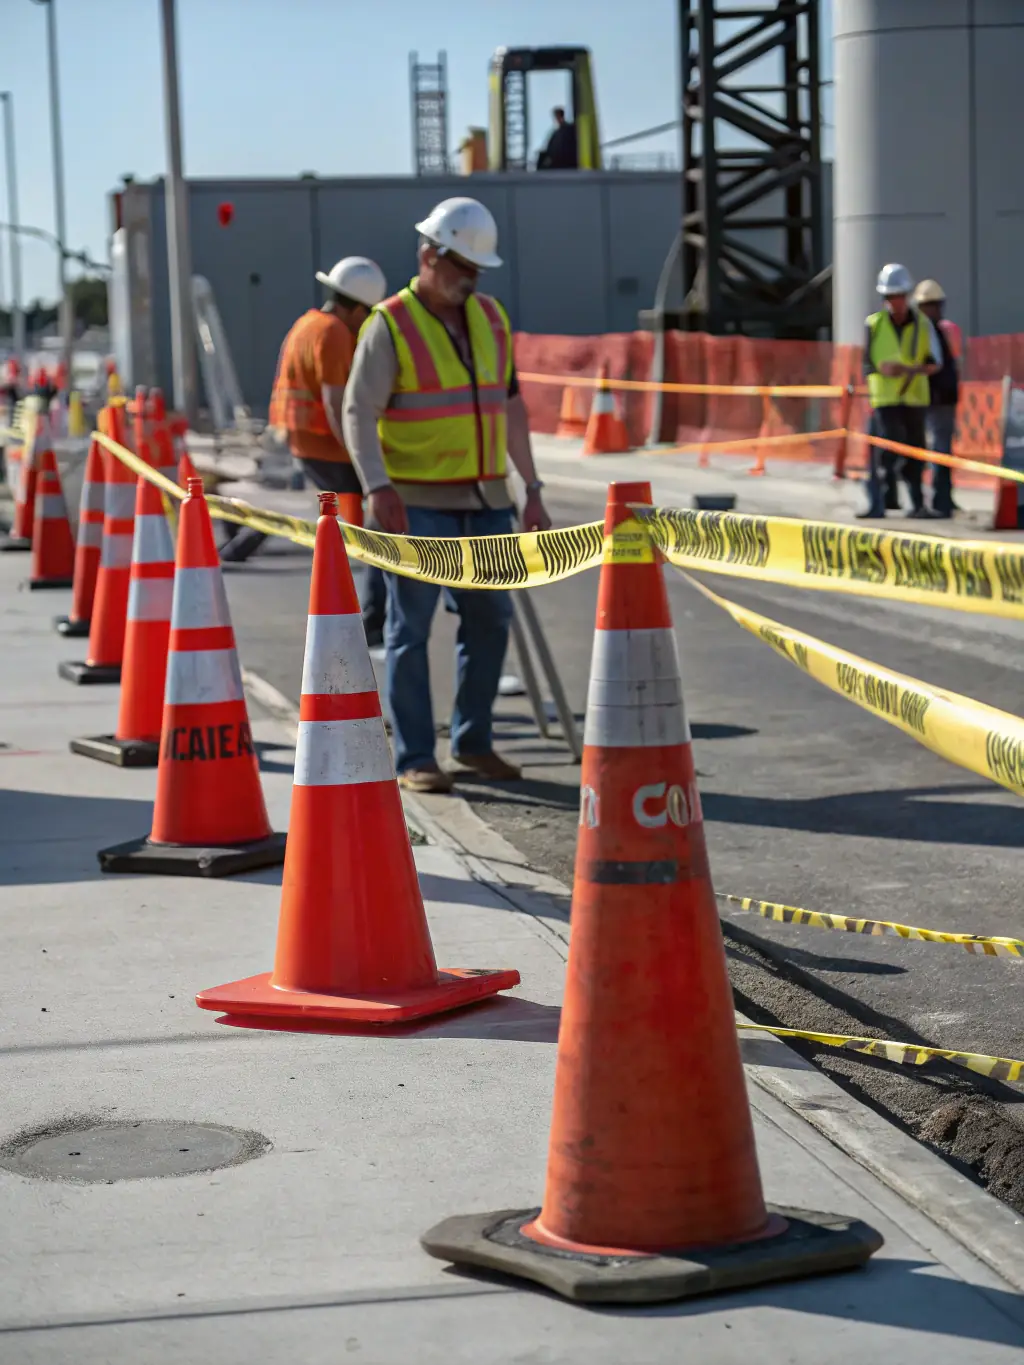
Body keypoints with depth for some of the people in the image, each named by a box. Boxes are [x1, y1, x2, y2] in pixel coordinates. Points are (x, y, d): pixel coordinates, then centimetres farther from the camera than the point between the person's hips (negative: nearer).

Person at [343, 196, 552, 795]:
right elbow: (359, 413, -13)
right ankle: (414, 759, 3)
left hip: (485, 499, 6)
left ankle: (473, 741, 24)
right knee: (411, 629, -1)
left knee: (490, 618, 10)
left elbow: (511, 406, 16)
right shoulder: (391, 325, -7)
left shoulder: (490, 318, 11)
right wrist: (378, 488, -26)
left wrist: (532, 490, 13)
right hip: (418, 503, -6)